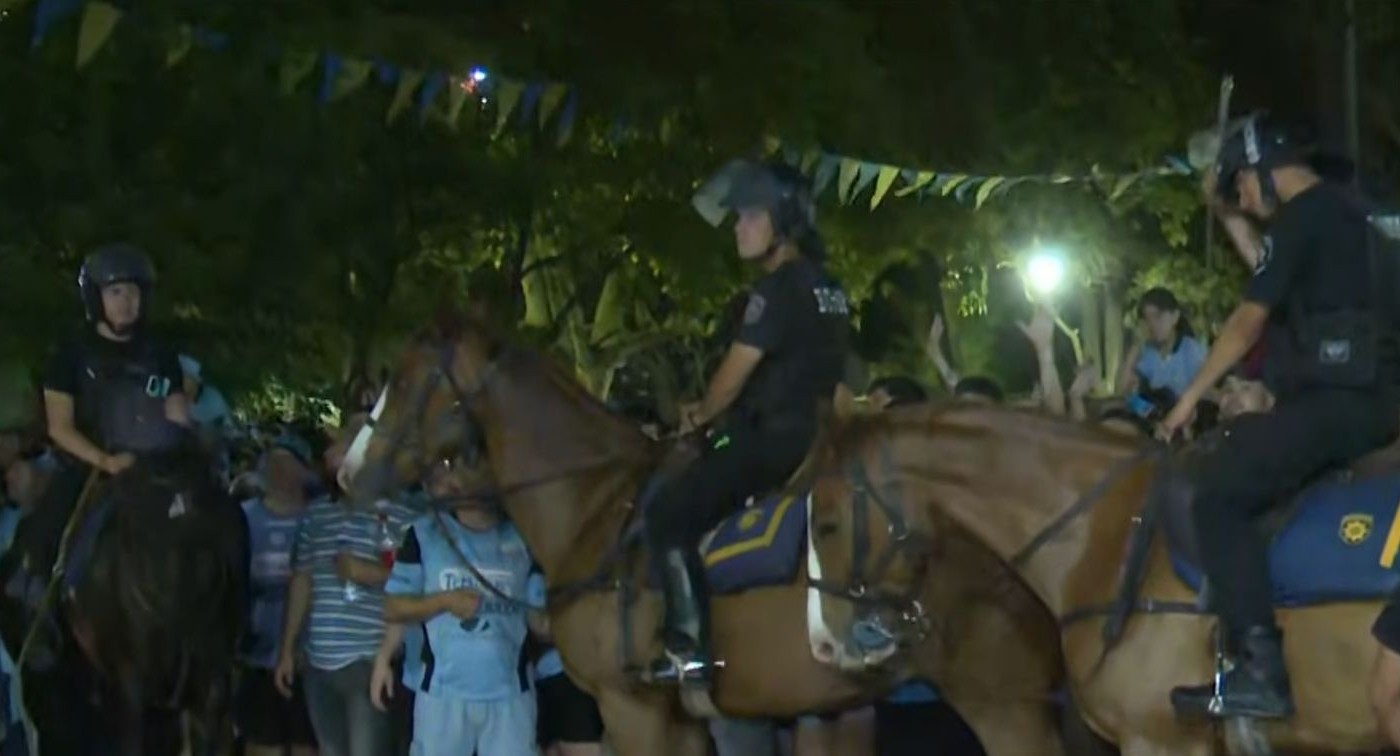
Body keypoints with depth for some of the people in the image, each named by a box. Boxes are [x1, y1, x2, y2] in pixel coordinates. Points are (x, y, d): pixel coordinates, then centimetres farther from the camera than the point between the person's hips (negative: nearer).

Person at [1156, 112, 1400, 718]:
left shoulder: (1298, 220, -9)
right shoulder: (1341, 211, 20)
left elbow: (1248, 322, -5)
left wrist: (1191, 396, 5)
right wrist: (1230, 220, 32)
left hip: (1336, 399, -10)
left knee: (1219, 494, -14)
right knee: (1239, 448, 27)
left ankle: (1260, 673, -25)